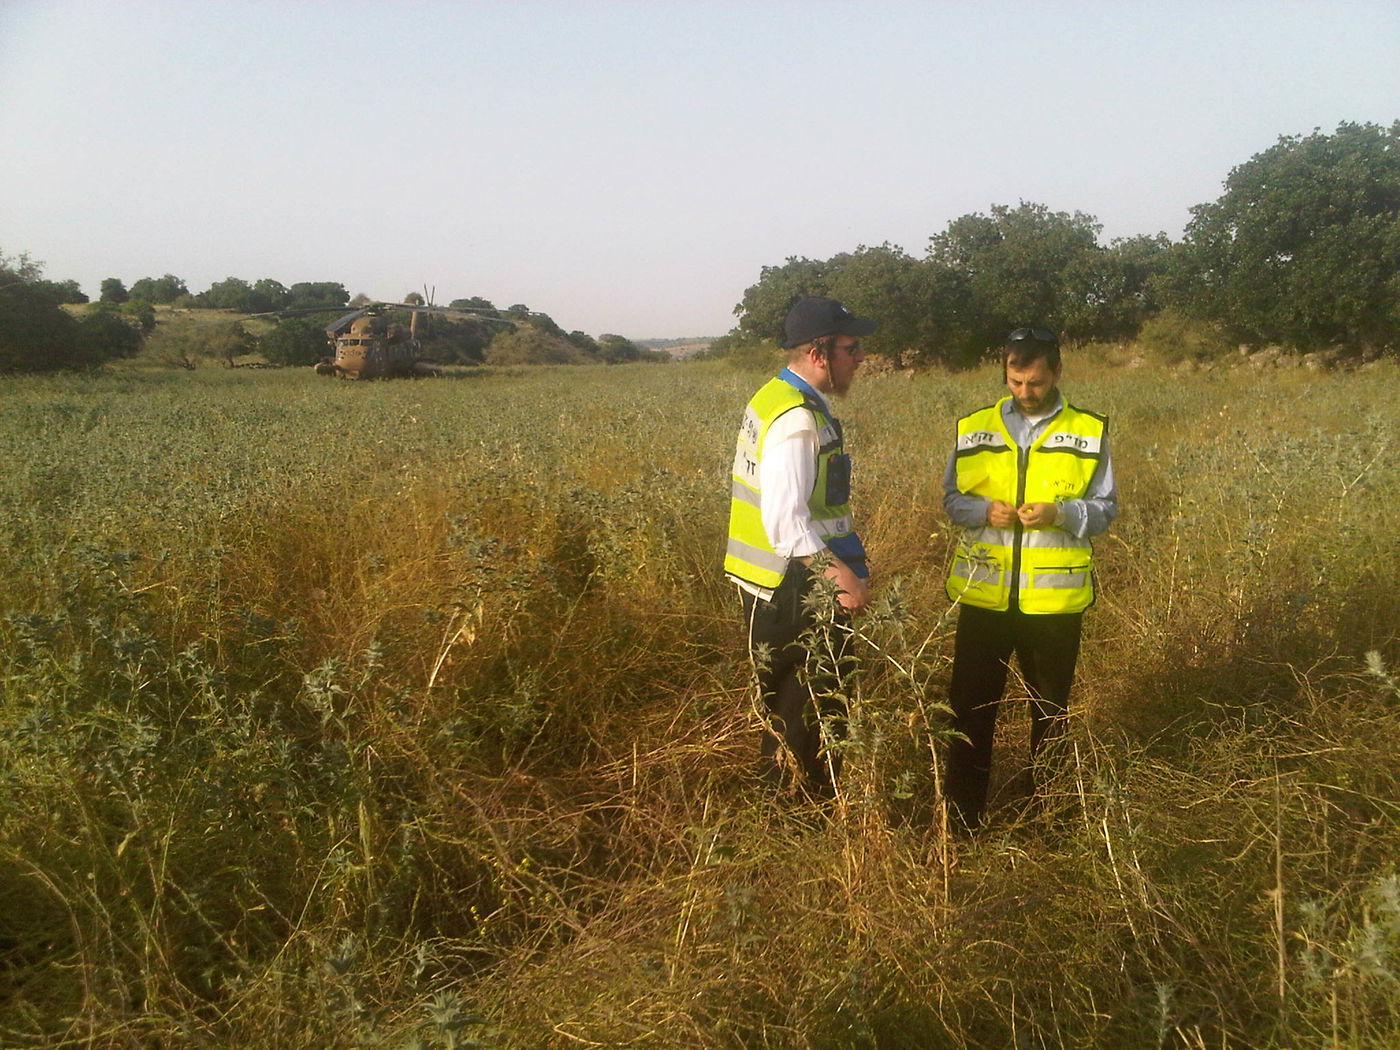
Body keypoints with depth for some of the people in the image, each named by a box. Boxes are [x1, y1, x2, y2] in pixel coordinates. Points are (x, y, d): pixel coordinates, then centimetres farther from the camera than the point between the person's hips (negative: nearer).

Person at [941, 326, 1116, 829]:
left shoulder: (1088, 433, 1)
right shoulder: (974, 428, 4)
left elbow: (1105, 507, 2)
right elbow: (951, 497, 7)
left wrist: (1060, 513, -18)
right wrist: (984, 511, -14)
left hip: (1055, 598, 0)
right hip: (983, 594, 1)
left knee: (1050, 711, 14)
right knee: (971, 705, 6)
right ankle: (961, 815, 21)